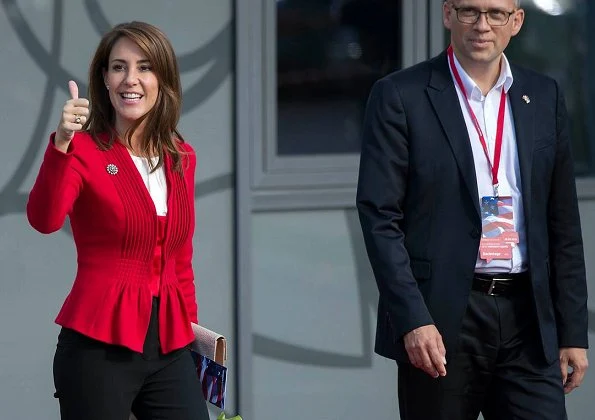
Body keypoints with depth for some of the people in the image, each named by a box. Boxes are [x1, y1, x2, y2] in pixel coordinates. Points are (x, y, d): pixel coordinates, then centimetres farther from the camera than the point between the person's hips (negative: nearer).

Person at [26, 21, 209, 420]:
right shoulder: (84, 151, -5)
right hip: (100, 345, -5)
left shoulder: (181, 158, 10)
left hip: (169, 347, 5)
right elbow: (44, 220, -24)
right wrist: (61, 144, -36)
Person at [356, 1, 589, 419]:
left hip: (527, 321, 3)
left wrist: (573, 331, 9)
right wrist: (412, 321, -16)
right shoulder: (400, 97, -2)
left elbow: (563, 223, 13)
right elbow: (379, 217, -7)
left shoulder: (544, 97, 11)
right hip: (440, 323, -3)